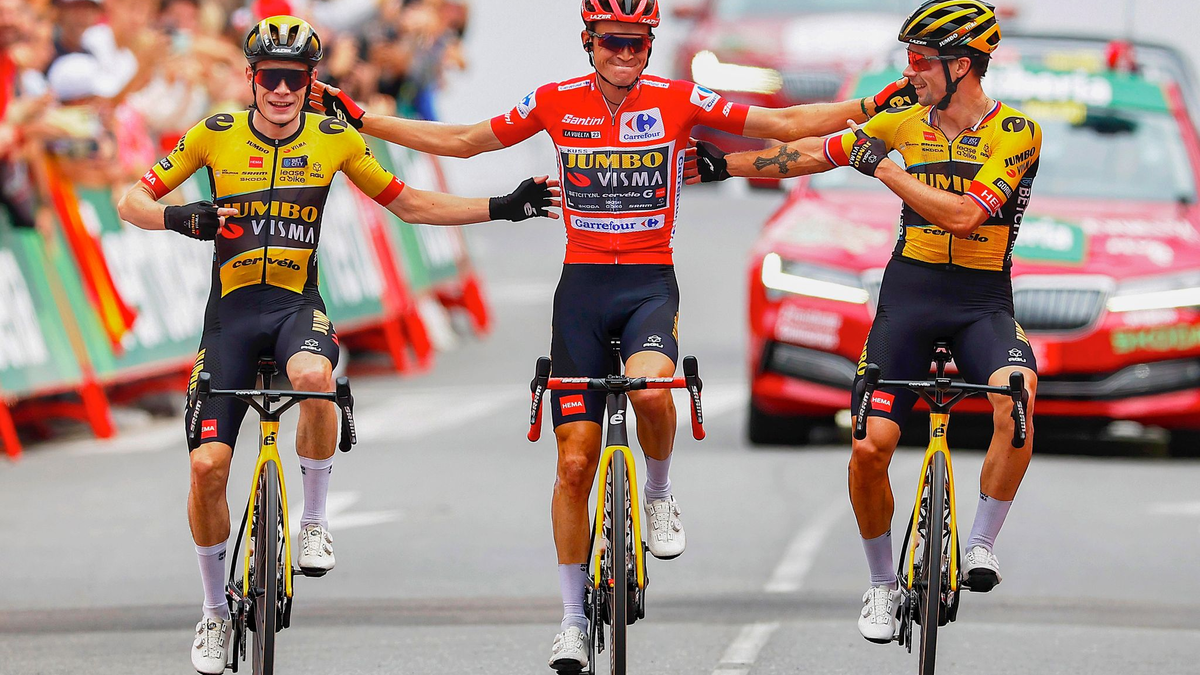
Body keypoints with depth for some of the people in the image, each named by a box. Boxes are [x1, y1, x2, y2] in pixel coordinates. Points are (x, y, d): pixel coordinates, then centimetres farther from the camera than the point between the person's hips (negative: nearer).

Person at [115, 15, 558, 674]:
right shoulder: (216, 135, -3)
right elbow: (131, 201, -1)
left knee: (313, 375, -38)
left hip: (297, 304, -1)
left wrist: (502, 207, 4)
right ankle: (215, 612, 13)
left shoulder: (334, 138, 0)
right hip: (233, 306, 1)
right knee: (208, 464, -9)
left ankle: (315, 521, -15)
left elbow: (408, 203, 11)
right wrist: (181, 216, -23)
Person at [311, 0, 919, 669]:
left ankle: (660, 493, -2)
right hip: (583, 287, 2)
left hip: (651, 284, -2)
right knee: (575, 463, 1)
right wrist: (356, 117, 6)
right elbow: (463, 141, 9)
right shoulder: (556, 103, -1)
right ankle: (574, 619, 13)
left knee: (650, 388, -34)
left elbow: (786, 124, -3)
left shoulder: (679, 101, -5)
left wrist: (871, 107, -13)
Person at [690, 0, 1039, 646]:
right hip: (909, 294, 3)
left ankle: (981, 545, -17)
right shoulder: (905, 123, 4)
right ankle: (882, 585, 13)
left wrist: (882, 166, -16)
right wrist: (722, 164, 14)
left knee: (1015, 393, -34)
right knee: (869, 447, -9)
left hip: (982, 301, -3)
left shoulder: (1016, 132, -9)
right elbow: (812, 153, 13)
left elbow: (962, 214, -20)